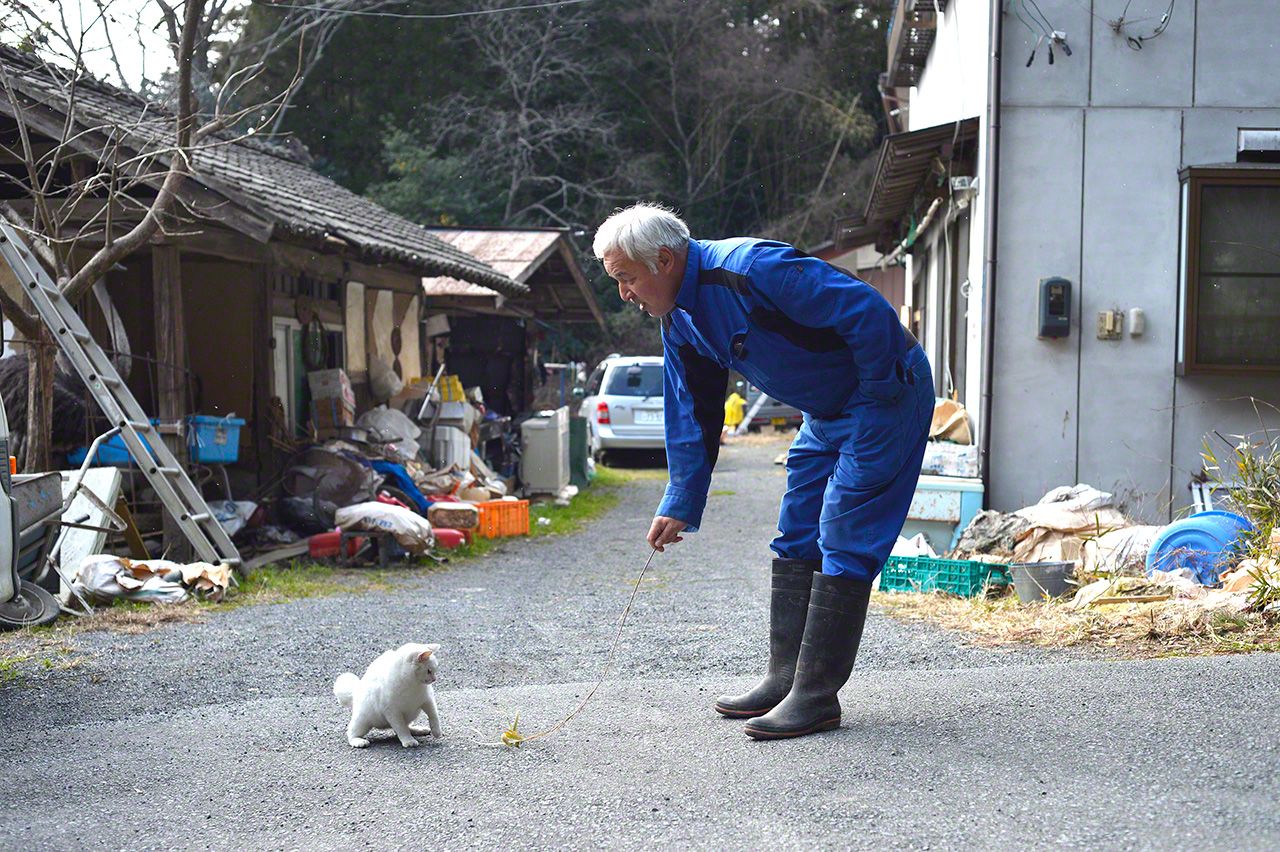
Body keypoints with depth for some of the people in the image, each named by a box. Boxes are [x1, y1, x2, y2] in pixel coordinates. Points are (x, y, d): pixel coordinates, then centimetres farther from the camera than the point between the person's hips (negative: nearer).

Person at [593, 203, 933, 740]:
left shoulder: (750, 269, -28)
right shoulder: (679, 321, 1)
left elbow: (868, 311, -28)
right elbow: (693, 417, 10)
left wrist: (876, 394, -18)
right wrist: (680, 505, 9)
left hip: (886, 392, -9)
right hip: (825, 414, 9)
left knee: (843, 544, -11)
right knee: (797, 538, 10)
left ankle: (816, 695, -9)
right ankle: (784, 677, 16)